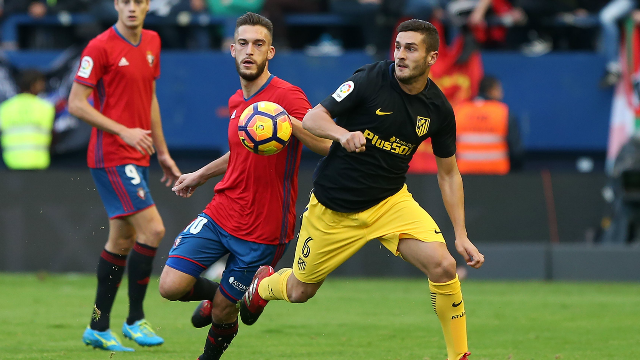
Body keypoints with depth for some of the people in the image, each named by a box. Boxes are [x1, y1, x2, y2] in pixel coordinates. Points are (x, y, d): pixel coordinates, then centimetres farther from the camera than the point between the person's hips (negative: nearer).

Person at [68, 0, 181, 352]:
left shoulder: (151, 43, 12)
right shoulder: (100, 47, -11)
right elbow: (76, 104, -12)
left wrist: (162, 152, 21)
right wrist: (124, 131, -18)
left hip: (136, 156, 8)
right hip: (111, 156, -8)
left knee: (122, 239, 11)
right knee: (152, 229, -15)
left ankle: (99, 328, 18)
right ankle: (135, 320, -5)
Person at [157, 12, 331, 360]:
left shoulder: (287, 96, -14)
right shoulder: (237, 101, 9)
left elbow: (327, 145, -27)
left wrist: (288, 122, -43)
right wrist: (200, 175, 37)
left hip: (262, 232, -5)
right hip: (221, 214, 5)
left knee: (222, 314, 3)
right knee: (171, 287, -10)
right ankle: (216, 294, 24)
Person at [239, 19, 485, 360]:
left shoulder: (438, 109, -6)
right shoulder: (370, 79, -18)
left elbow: (448, 173, 5)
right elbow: (312, 119, -18)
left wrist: (461, 235, -1)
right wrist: (342, 134, -40)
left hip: (390, 201, 2)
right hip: (333, 207, -2)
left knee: (443, 266, -22)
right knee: (299, 291, 12)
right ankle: (263, 285, 50)